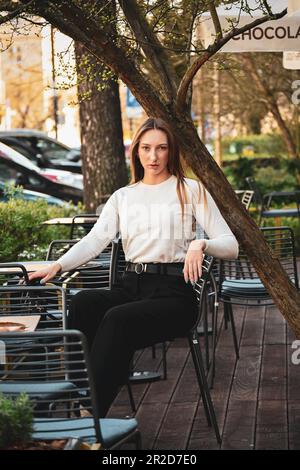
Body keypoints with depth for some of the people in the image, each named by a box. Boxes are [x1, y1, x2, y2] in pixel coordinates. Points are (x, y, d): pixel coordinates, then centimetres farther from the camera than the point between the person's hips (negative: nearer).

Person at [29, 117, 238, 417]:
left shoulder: (190, 190, 10)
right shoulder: (123, 197, 21)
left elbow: (231, 245, 4)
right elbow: (95, 239, 6)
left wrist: (200, 244, -19)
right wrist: (58, 266, -12)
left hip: (173, 291, -4)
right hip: (130, 287, 4)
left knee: (118, 319, -36)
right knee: (83, 302, -31)